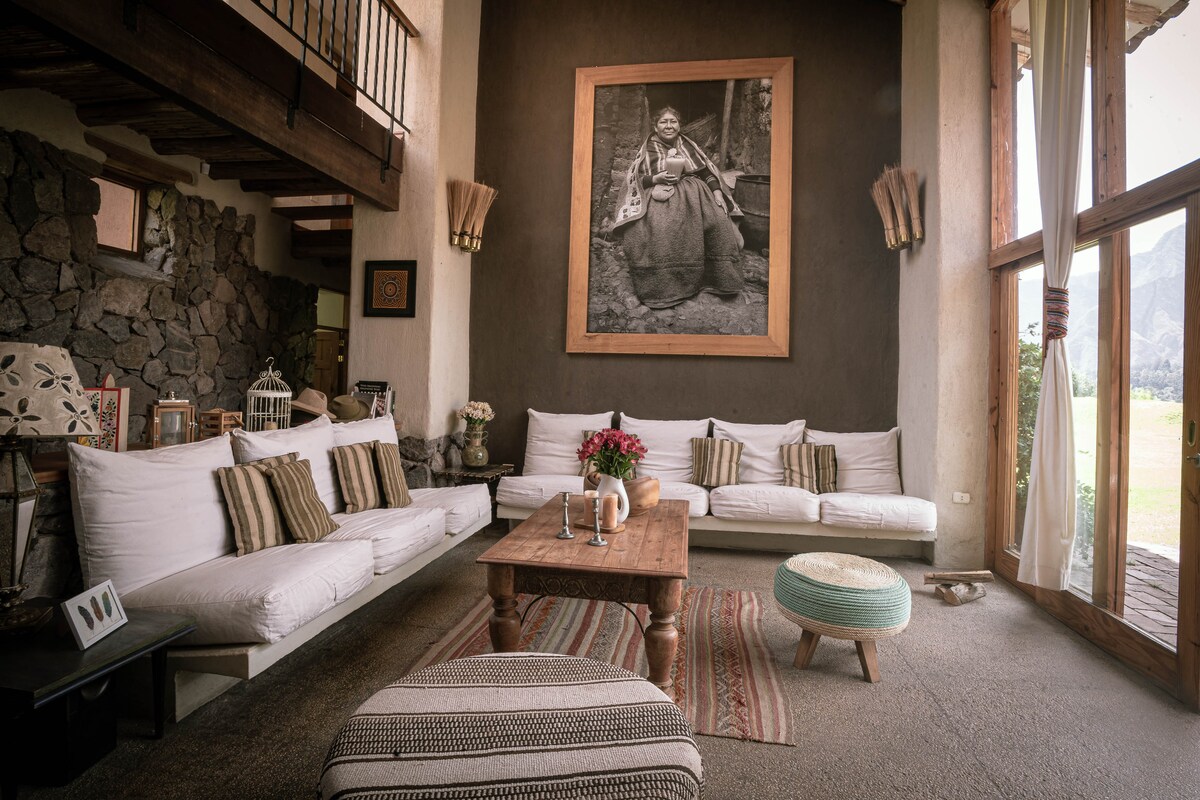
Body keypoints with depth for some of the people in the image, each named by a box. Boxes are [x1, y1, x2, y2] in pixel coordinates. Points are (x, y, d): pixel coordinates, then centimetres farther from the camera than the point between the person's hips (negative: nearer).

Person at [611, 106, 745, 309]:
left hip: (694, 194, 3)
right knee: (660, 229, -37)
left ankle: (723, 279, -14)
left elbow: (707, 171, 15)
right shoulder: (648, 150, 12)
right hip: (660, 196, -2)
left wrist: (717, 192, -3)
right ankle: (661, 285, -30)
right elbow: (636, 179, 6)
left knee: (719, 221, -26)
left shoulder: (689, 146, 20)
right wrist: (657, 178, -12)